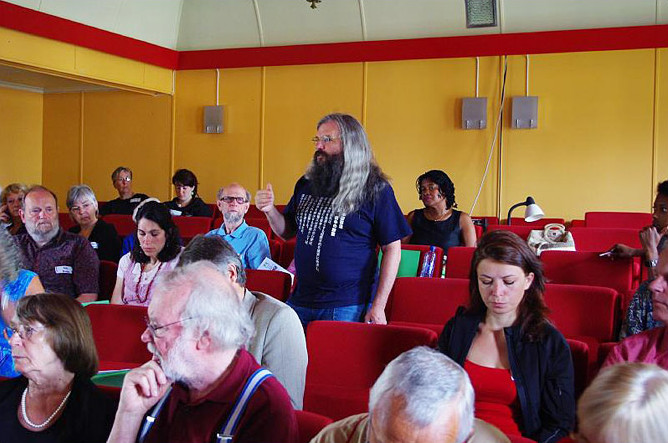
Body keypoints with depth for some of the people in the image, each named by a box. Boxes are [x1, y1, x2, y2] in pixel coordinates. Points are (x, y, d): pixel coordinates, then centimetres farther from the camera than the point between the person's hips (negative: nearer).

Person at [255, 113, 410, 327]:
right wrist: (270, 211, -2)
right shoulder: (306, 184, 11)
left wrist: (378, 306, -12)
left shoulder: (375, 189, -6)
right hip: (300, 302, 5)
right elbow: (288, 232, 20)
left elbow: (392, 249, -7)